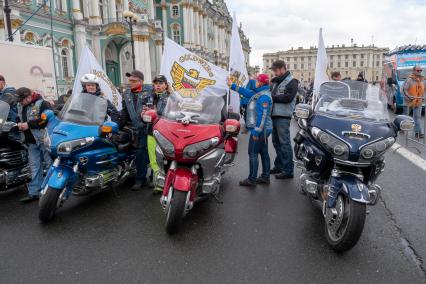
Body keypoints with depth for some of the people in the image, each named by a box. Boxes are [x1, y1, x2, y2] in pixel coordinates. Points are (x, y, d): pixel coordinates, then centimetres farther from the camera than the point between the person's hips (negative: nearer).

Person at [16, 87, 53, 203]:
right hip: (31, 142, 8)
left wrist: (29, 124, -20)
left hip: (44, 139, -7)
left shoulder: (43, 104, -11)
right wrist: (19, 124, 4)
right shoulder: (20, 106, 15)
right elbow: (19, 118, 27)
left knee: (50, 164, 0)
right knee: (35, 167, 10)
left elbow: (47, 120, -23)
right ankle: (34, 192, 16)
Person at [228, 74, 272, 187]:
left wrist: (256, 131, -24)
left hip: (259, 130, -10)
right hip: (263, 130, 10)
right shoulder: (259, 93, 13)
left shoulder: (263, 97, -18)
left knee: (253, 153, -6)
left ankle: (252, 180, 0)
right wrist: (232, 85, 28)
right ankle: (265, 177, 22)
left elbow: (262, 116, -24)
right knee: (263, 153, 13)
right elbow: (246, 92, 25)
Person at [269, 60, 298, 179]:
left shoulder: (291, 81, -5)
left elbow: (288, 98, -17)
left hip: (283, 117, -8)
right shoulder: (276, 81, 19)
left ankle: (288, 170, 1)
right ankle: (279, 166, 25)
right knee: (276, 142, 13)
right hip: (274, 115, 8)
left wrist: (272, 97, -14)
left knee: (284, 143, -6)